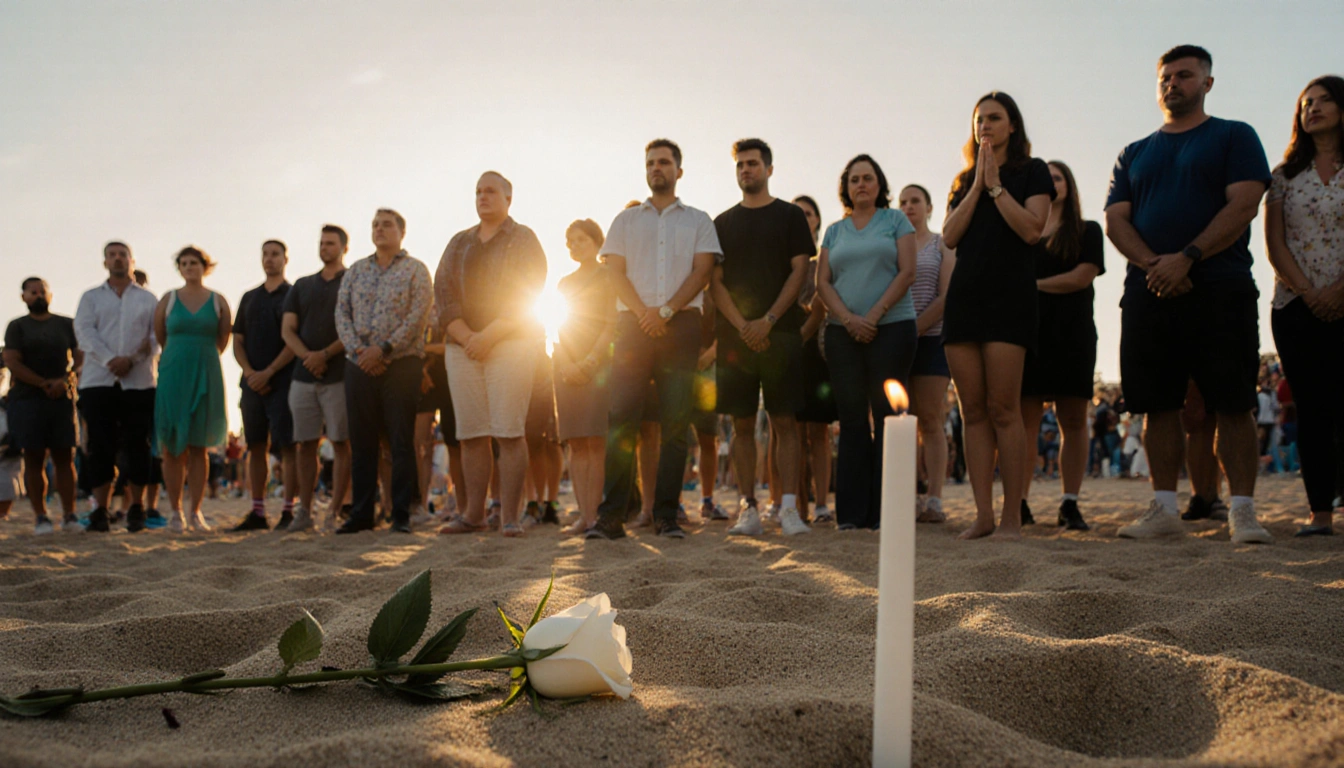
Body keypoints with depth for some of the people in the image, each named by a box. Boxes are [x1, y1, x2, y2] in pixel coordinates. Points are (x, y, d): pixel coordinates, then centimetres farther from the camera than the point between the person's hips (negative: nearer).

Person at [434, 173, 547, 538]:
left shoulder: (523, 239, 6)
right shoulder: (459, 242, 20)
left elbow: (526, 294, -6)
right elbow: (443, 291, 8)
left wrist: (488, 337, -14)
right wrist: (466, 337, -8)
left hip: (510, 344, -4)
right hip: (463, 346, 5)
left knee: (510, 433, -10)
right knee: (470, 434, 1)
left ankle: (509, 517, -7)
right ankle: (474, 513, 7)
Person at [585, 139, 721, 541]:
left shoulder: (698, 220, 16)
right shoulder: (626, 219, 19)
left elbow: (701, 271, 3)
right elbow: (615, 271, 8)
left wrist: (666, 311, -11)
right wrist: (642, 312, -9)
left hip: (681, 324, 0)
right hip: (634, 324, 1)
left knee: (675, 423, -3)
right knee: (621, 419, -8)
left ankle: (666, 515, 0)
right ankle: (611, 515, -7)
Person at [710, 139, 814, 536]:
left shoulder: (790, 216, 9)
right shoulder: (723, 223, 14)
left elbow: (799, 271, 1)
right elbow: (715, 281, 7)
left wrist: (768, 320, -11)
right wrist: (742, 326, -8)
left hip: (779, 334, -2)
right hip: (734, 335, 2)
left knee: (785, 422, -5)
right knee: (742, 424, 1)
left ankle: (789, 507, -5)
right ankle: (748, 508, 4)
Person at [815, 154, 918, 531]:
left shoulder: (896, 221, 8)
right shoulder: (834, 231, 16)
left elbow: (907, 273, -2)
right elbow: (822, 281, 8)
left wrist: (874, 315, -11)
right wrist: (848, 319, -9)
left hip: (891, 328, -3)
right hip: (843, 333, 3)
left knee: (886, 416, -5)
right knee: (852, 418, 1)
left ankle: (885, 509, -2)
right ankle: (852, 511, 3)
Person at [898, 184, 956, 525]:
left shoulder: (942, 245, 7)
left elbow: (946, 296, -4)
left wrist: (916, 328, -14)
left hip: (931, 339, -3)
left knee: (931, 421, -5)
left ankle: (934, 500, -5)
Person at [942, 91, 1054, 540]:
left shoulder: (1032, 171, 8)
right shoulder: (963, 181, 20)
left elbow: (1032, 230, -8)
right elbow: (949, 236, 6)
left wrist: (996, 185, -4)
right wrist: (977, 186, 1)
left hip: (1009, 296, -5)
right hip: (964, 296, 5)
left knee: (1002, 408, -11)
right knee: (973, 410, 0)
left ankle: (1013, 516, -7)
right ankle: (982, 515, 2)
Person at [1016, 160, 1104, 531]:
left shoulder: (1087, 231, 11)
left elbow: (1082, 277, -3)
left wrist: (1034, 284, -5)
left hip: (1072, 335, -1)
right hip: (1027, 332, 1)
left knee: (1073, 420, -1)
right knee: (1024, 419, -5)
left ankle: (1070, 504, 3)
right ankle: (1019, 503, -4)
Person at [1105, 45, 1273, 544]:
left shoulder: (1234, 137, 10)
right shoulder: (1134, 155, 20)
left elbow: (1243, 204, -4)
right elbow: (1115, 221, 9)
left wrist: (1187, 258, -16)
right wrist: (1152, 264, -10)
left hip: (1219, 289, -3)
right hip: (1149, 293, 4)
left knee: (1233, 405, -6)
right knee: (1159, 405, 2)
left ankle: (1242, 512, -2)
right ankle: (1164, 509, 7)